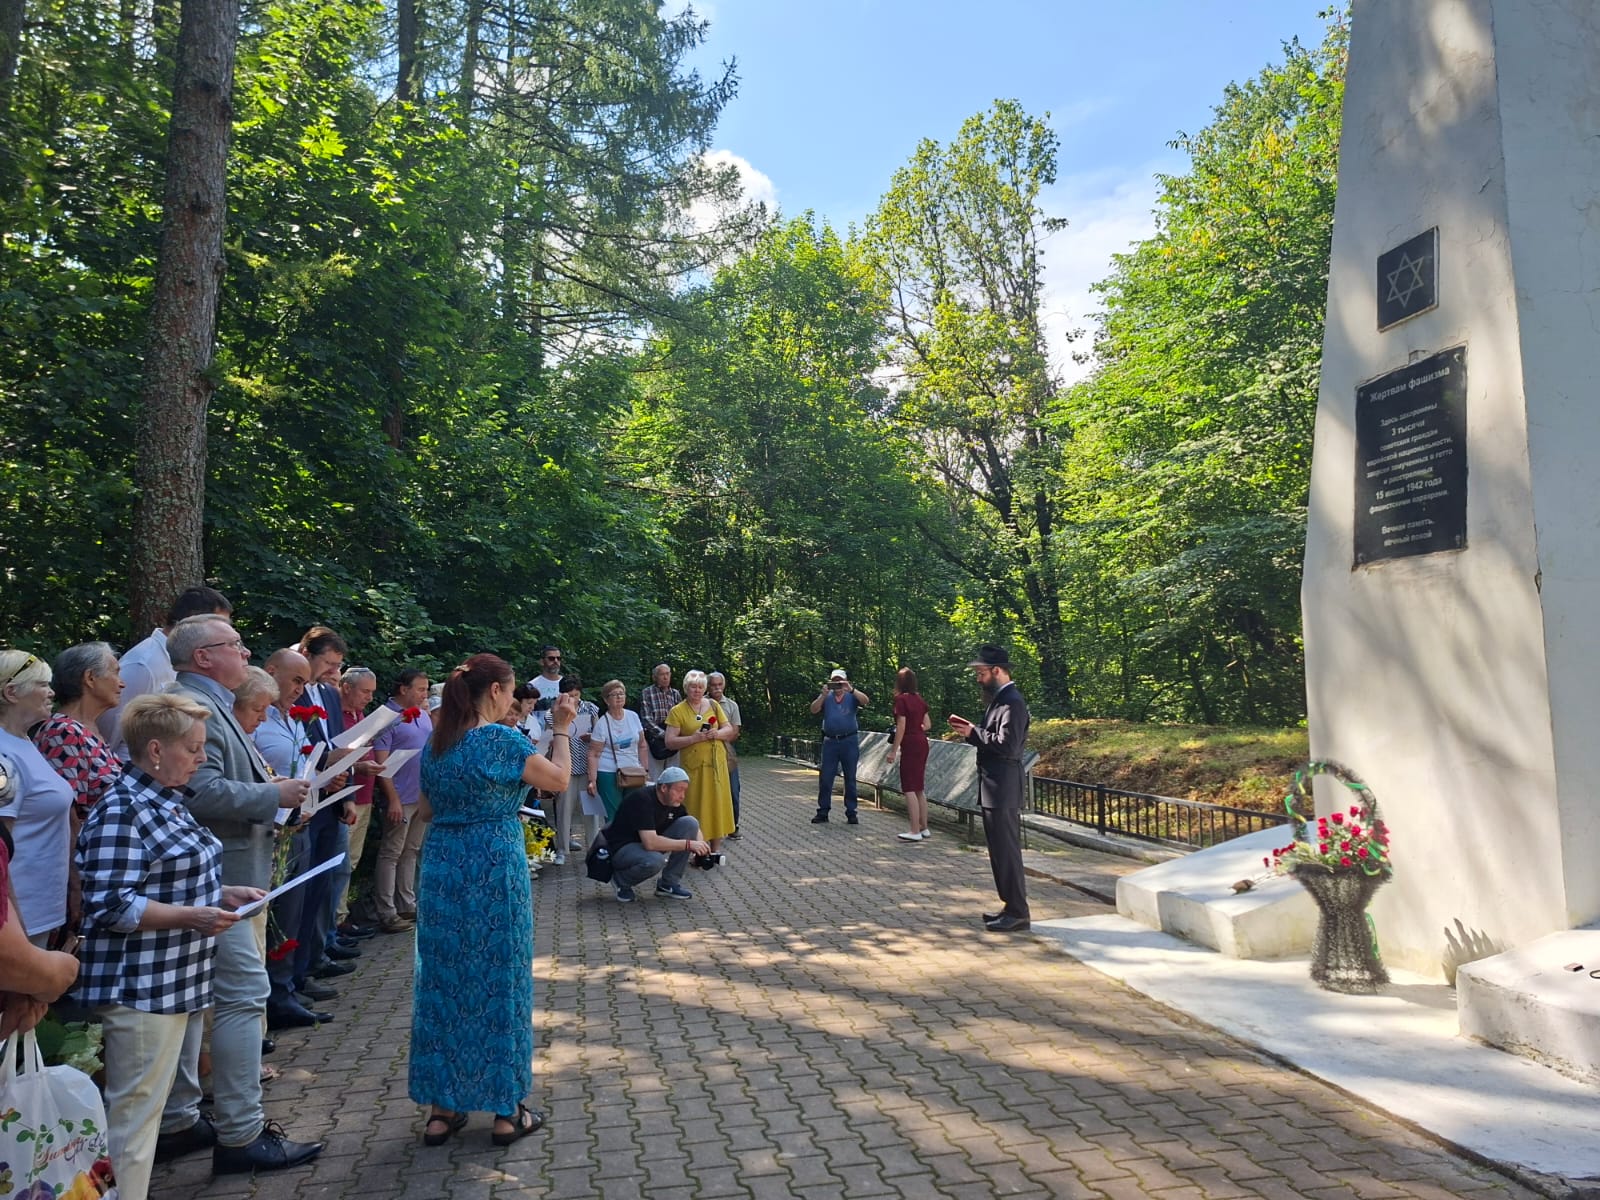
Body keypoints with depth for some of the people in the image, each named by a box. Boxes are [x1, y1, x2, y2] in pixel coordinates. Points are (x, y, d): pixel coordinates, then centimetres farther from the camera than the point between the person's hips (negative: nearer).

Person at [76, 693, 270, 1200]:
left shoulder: (166, 801, 12)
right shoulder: (120, 813, -18)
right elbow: (109, 906, -22)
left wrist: (222, 893, 8)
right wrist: (191, 917, -27)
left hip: (182, 981, 10)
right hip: (141, 988, -10)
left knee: (173, 1099, 22)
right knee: (135, 1114, -1)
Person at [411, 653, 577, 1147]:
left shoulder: (436, 743, 6)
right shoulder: (501, 740, -15)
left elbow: (428, 805, 17)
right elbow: (559, 779, -8)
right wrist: (561, 729, 4)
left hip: (441, 868, 6)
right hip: (494, 870, -6)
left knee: (442, 982, 14)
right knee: (500, 982, 6)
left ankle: (441, 1108, 23)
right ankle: (506, 1111, 17)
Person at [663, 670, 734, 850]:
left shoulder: (713, 705, 9)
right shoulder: (677, 711, -1)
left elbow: (730, 730, 11)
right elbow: (670, 742, -6)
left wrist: (717, 733, -10)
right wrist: (694, 738, -18)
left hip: (716, 763, 3)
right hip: (692, 766, -3)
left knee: (717, 803, 4)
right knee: (695, 807, -3)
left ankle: (715, 850, 13)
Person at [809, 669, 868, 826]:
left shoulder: (852, 696, 3)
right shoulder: (826, 697, 8)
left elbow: (865, 700, -16)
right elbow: (814, 709, -7)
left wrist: (851, 690, -31)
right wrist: (823, 695, -22)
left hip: (849, 742, -1)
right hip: (830, 742, 1)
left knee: (850, 779, 6)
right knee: (825, 778, 1)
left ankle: (851, 813, 14)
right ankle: (823, 812, 9)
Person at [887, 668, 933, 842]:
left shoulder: (901, 699, -12)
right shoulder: (919, 699, 10)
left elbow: (901, 727, -15)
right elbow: (927, 725, 12)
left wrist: (893, 750, -11)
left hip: (910, 744, -8)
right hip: (922, 743, 8)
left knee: (909, 789, -4)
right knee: (919, 788, 14)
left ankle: (915, 831, -4)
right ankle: (924, 828, 19)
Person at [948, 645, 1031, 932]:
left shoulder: (1012, 702, -16)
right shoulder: (999, 699, 15)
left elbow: (1007, 745, -24)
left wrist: (974, 733, -16)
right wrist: (971, 730, 4)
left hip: (1003, 790, -10)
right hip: (994, 789, 10)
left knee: (1006, 850, -4)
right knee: (1001, 849, 15)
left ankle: (1017, 913, 4)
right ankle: (1010, 906, 24)